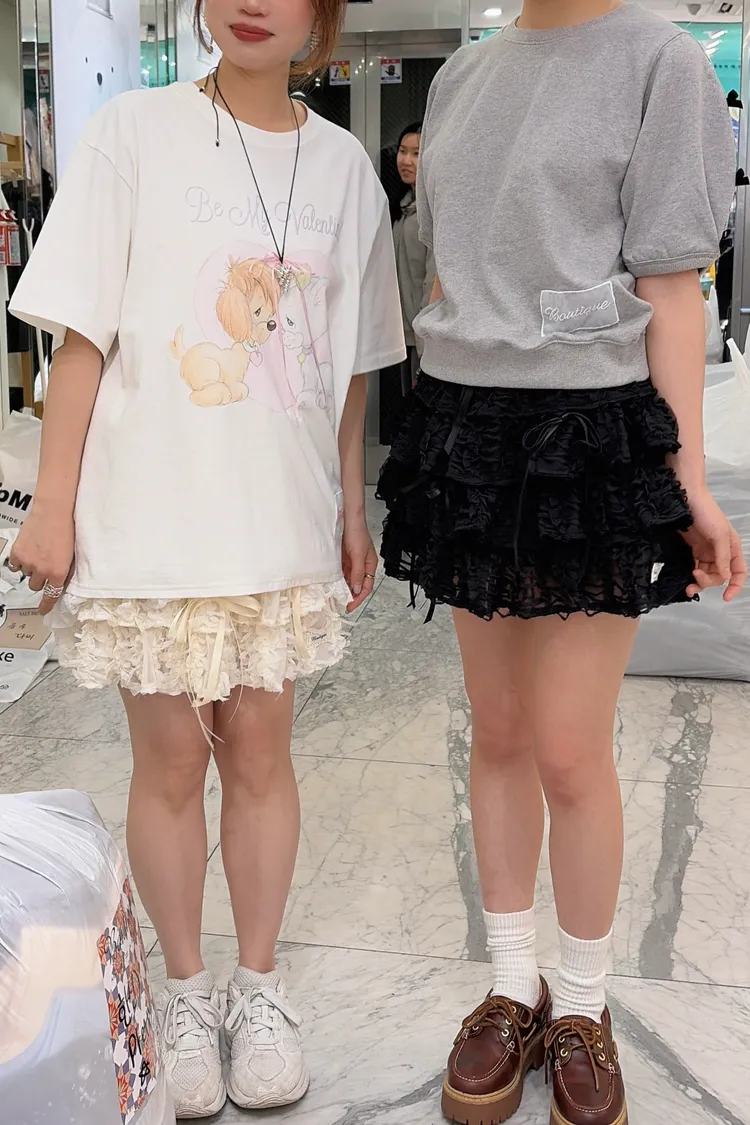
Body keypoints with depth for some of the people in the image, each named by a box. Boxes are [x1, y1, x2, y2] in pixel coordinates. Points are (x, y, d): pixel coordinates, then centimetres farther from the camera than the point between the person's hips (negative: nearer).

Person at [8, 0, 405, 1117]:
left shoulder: (343, 165, 6)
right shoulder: (137, 131, -4)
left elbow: (350, 364, 12)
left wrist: (352, 509, 13)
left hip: (282, 518, 3)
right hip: (151, 512, -2)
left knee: (261, 751, 11)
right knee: (171, 761, 7)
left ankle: (257, 986, 29)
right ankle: (186, 991, 28)